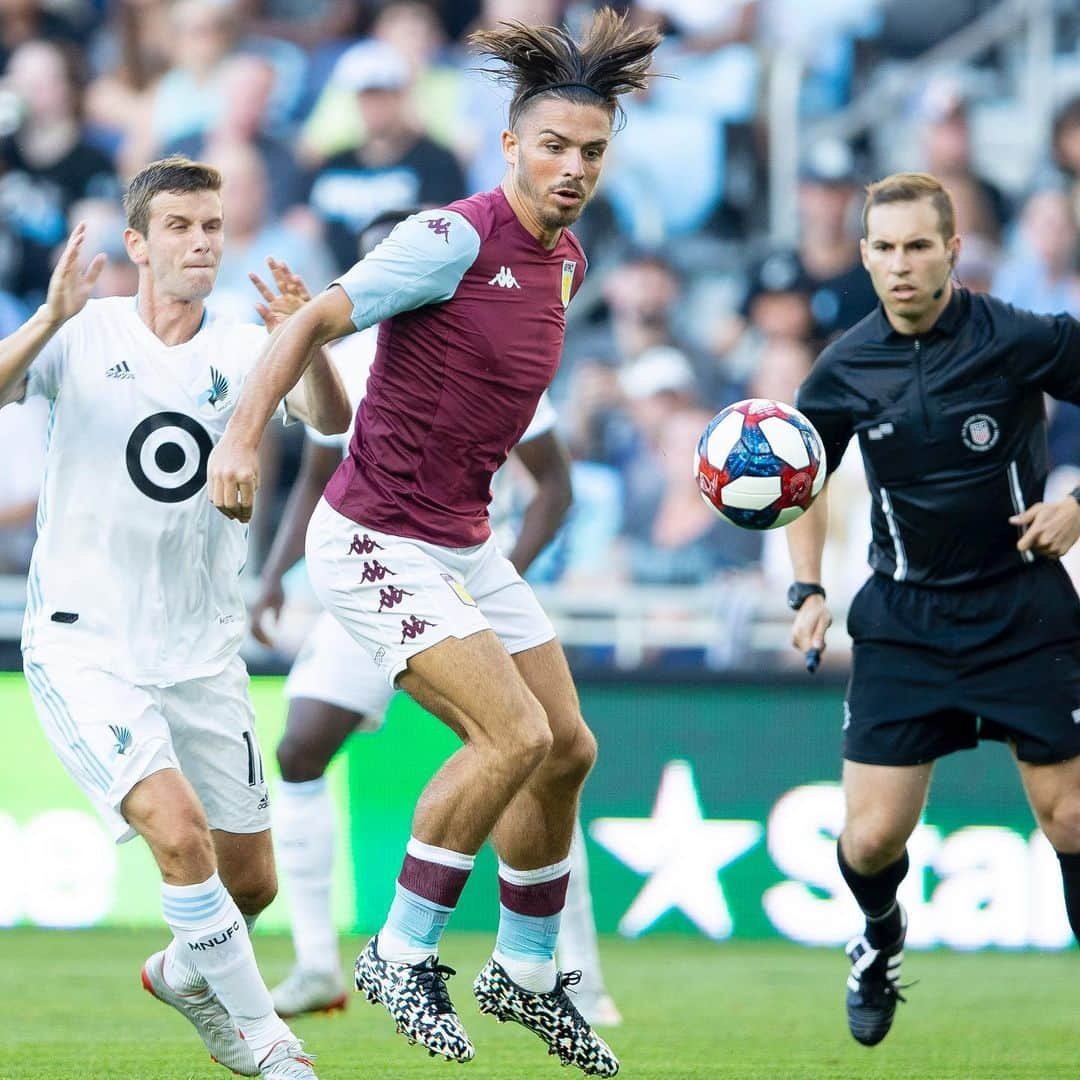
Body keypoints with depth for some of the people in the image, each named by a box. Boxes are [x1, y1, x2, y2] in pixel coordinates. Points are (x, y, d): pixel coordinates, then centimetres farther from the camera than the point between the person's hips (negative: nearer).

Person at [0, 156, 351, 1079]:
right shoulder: (84, 337, -5)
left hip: (203, 655, 4)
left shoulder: (242, 353, 0)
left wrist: (308, 342, -37)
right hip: (84, 648, -4)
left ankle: (184, 973, 41)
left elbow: (331, 420, -17)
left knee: (251, 882, 7)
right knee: (178, 829, -23)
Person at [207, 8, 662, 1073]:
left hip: (464, 545, 9)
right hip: (375, 542, -9)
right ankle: (400, 954, -7)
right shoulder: (456, 237, -18)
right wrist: (241, 435, -30)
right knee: (514, 734, -21)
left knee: (566, 750, 10)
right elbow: (315, 320, -20)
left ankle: (524, 973, 28)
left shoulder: (565, 260, 7)